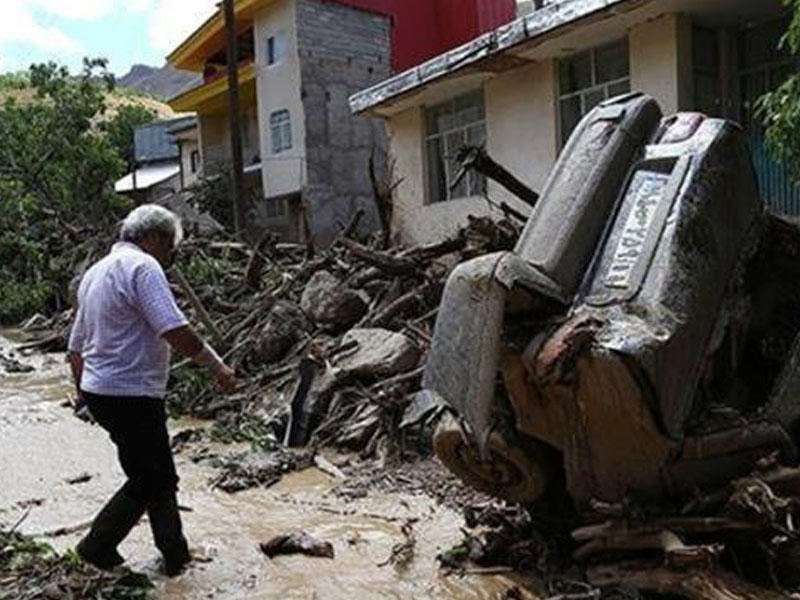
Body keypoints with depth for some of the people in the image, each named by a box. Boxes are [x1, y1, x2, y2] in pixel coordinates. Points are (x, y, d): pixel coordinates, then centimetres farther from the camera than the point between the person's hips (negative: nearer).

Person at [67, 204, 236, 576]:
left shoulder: (95, 272, 17)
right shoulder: (142, 266, -14)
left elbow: (76, 346, 23)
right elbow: (175, 330, -25)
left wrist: (82, 391, 34)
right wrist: (217, 367, -14)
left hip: (98, 390, 10)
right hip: (132, 396, -10)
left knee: (159, 475, 17)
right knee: (148, 481, 6)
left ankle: (175, 553, 23)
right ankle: (97, 546, 17)